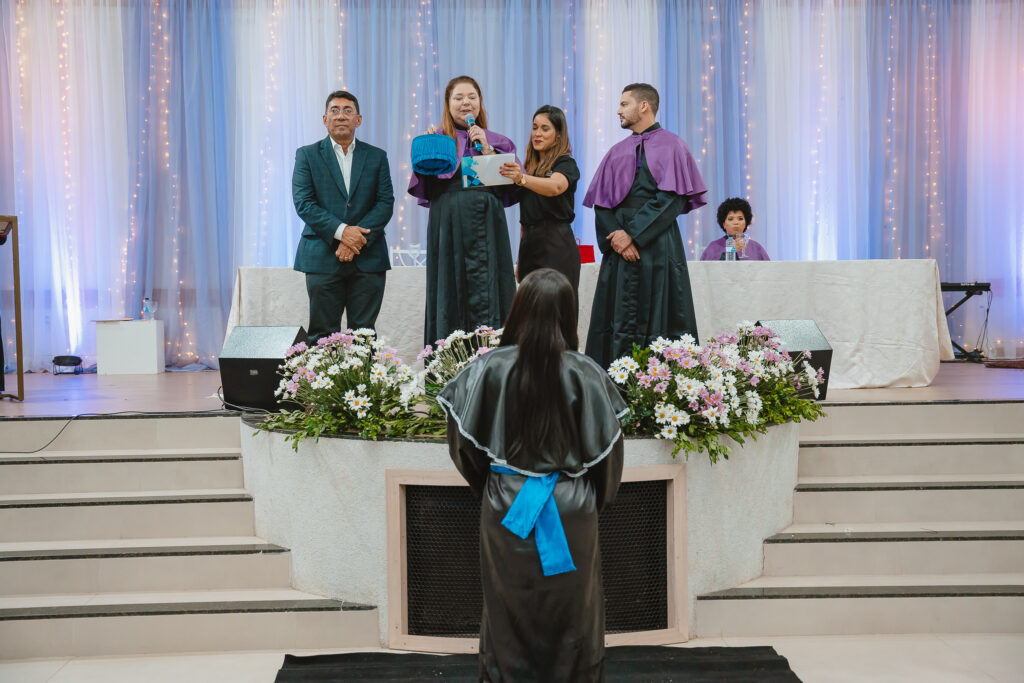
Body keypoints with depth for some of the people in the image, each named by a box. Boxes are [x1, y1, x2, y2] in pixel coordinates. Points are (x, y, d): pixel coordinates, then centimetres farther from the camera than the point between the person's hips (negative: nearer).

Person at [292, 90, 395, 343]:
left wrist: (358, 239, -12)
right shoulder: (307, 155, 7)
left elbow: (386, 203, 2)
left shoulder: (377, 157, 12)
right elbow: (303, 203, -4)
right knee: (323, 335, 1)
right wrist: (341, 231, -16)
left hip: (368, 258, 1)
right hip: (323, 258, -1)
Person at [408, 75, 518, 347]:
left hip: (485, 230, 1)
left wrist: (487, 150, -4)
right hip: (448, 229, -1)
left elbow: (510, 185, 3)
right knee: (449, 292, -1)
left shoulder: (497, 141, 15)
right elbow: (424, 187, 2)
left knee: (485, 298, -4)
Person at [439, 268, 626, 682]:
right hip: (570, 509, 0)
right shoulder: (585, 375, -15)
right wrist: (596, 500, 14)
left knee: (509, 610, 19)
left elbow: (464, 441, -3)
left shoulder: (490, 369, -14)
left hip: (506, 508, 1)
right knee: (571, 612, 19)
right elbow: (606, 451, -6)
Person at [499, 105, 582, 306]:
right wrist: (519, 260, 14)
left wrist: (522, 179, -44)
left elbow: (555, 186, -27)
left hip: (556, 246, -6)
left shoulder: (566, 164, -2)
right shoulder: (529, 166, 18)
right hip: (529, 245, 6)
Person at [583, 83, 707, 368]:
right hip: (620, 248, 4)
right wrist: (616, 237, -8)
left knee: (658, 321, -4)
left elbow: (671, 198, -9)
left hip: (658, 246, -4)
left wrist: (633, 233, -14)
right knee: (618, 322, 0)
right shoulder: (617, 152, 16)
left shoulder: (670, 146, 2)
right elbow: (601, 201, 9)